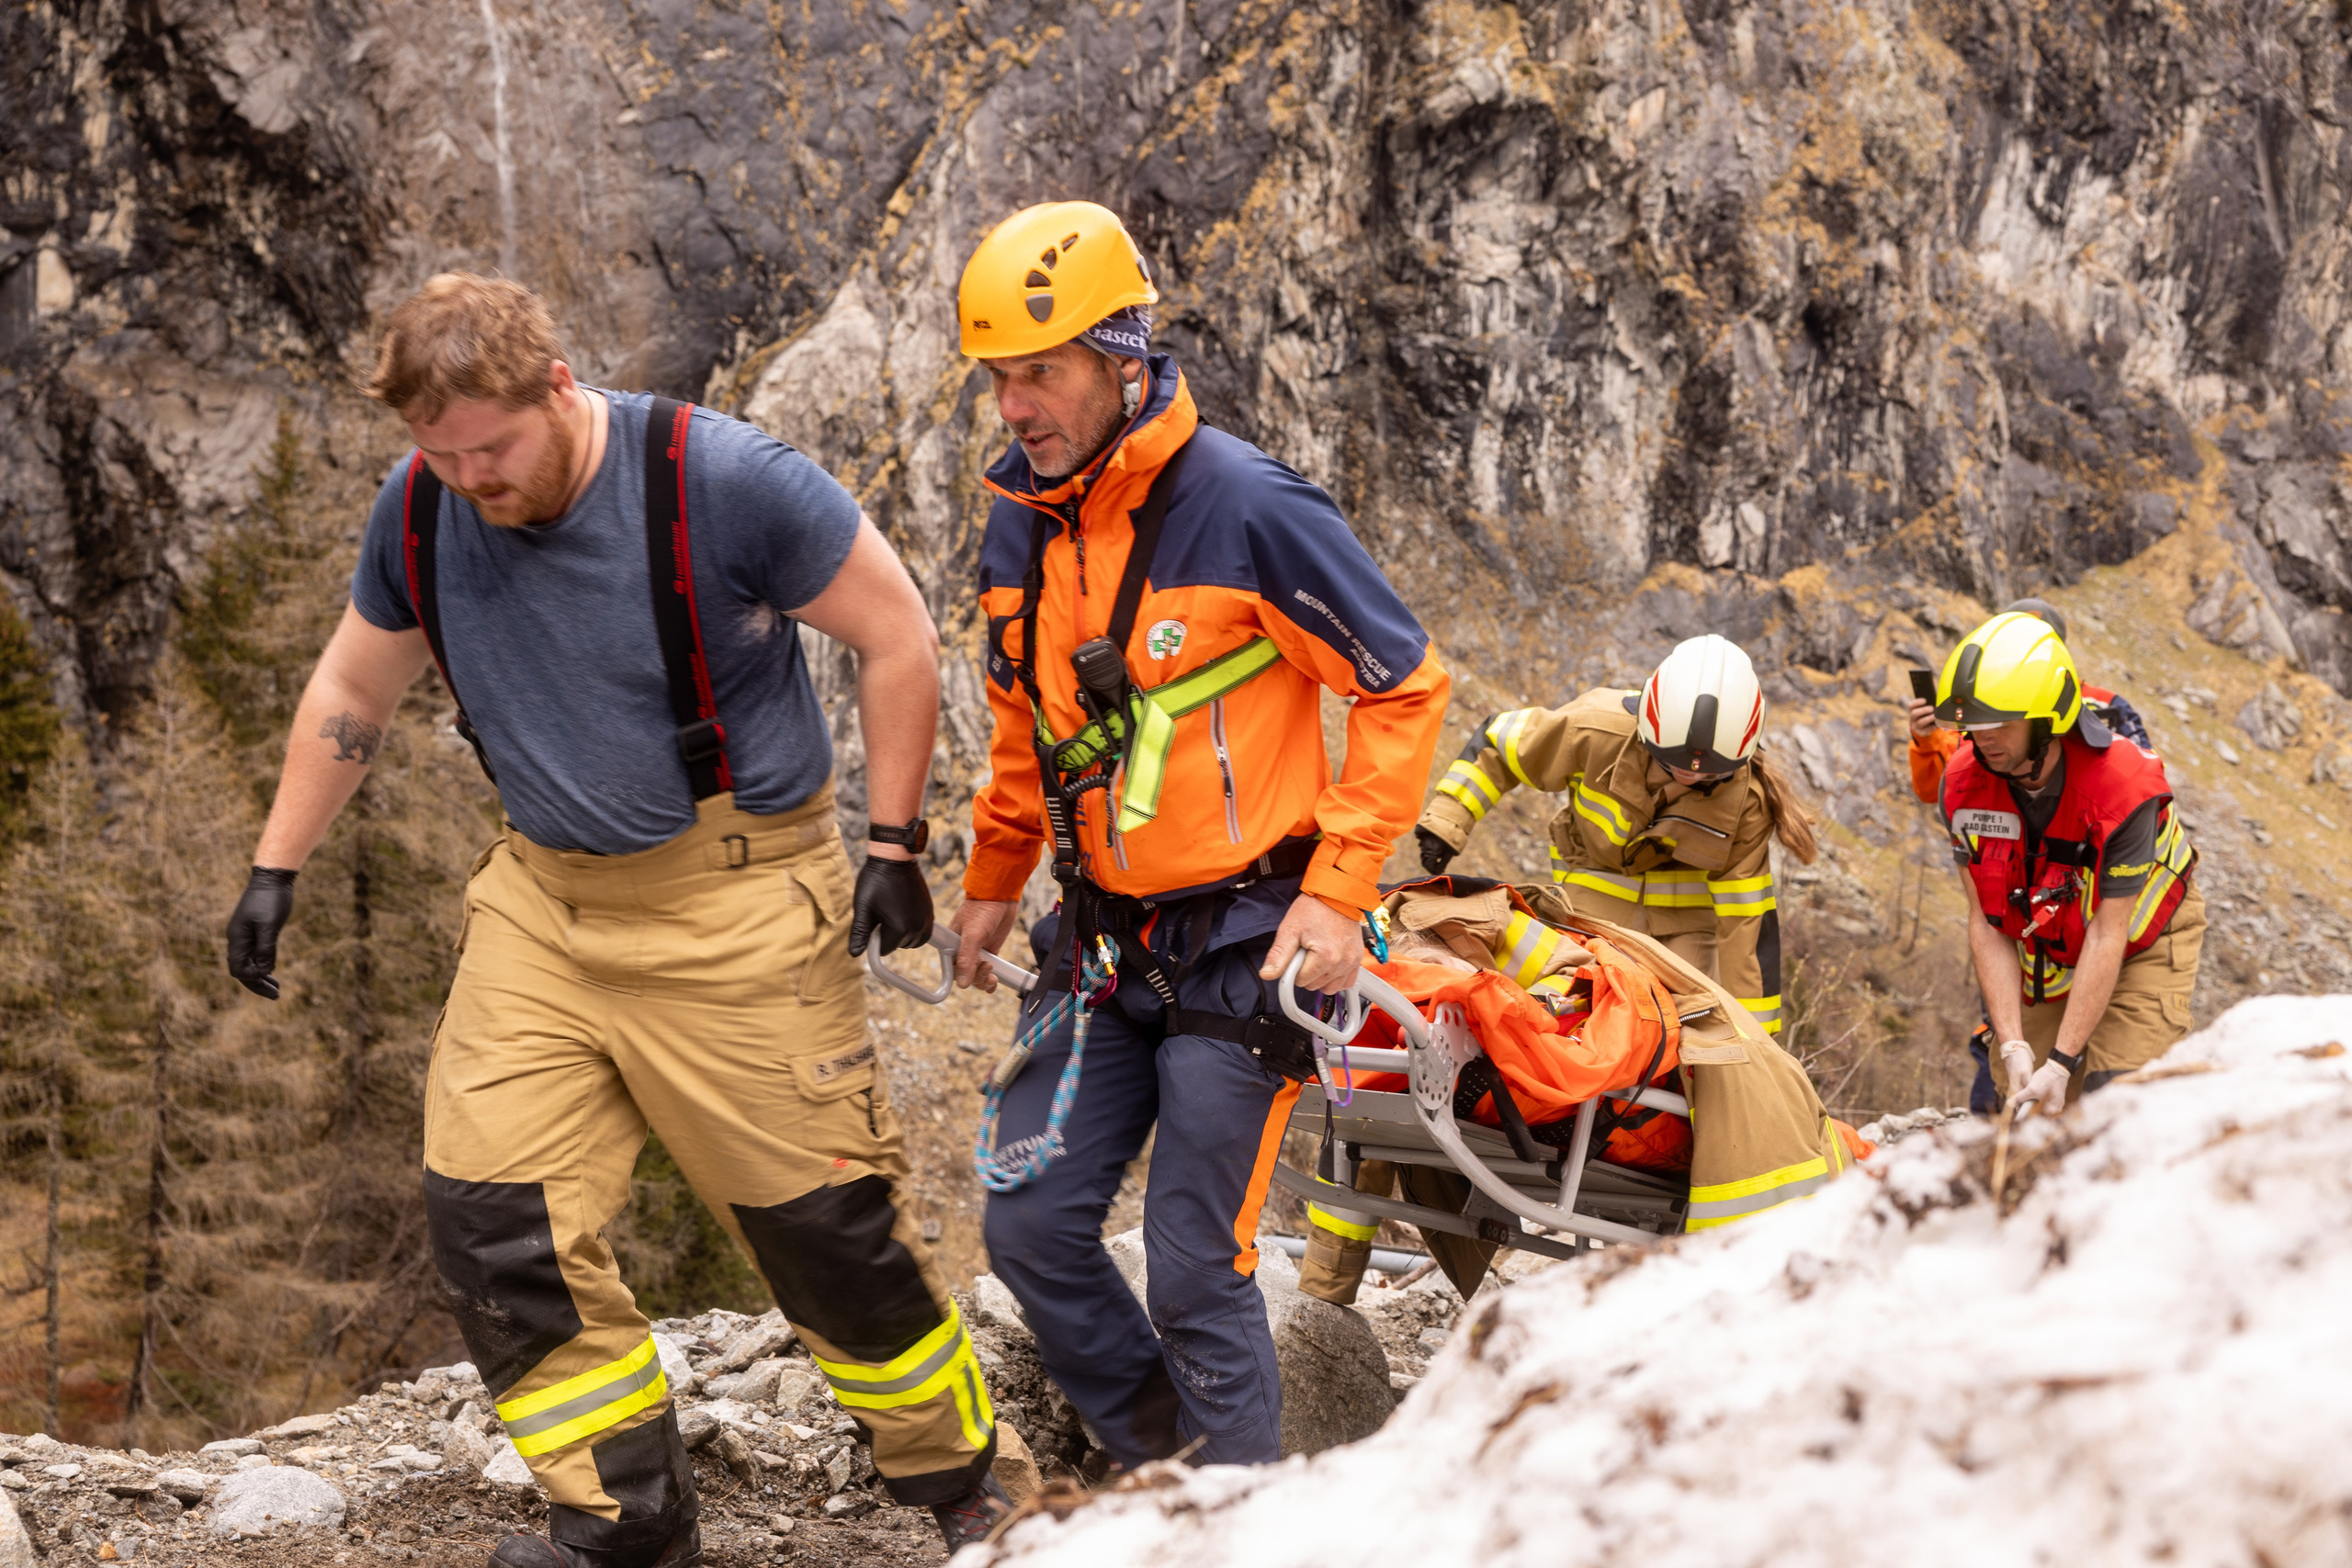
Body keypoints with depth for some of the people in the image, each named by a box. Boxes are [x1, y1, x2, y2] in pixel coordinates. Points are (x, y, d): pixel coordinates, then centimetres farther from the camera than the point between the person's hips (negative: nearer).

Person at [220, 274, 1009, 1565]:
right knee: (485, 1210, -4)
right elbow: (351, 691, 14)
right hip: (540, 904, 5)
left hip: (733, 904, -5)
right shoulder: (420, 514, -3)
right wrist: (275, 866, 13)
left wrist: (893, 843, -9)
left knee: (823, 1219, 1)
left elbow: (896, 636, -9)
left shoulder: (720, 482, -19)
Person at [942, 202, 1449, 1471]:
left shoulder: (1245, 508, -16)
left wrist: (1337, 890, -15)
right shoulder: (1020, 525, 4)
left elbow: (1404, 690, -10)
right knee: (1032, 1226, 2)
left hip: (1244, 942, -6)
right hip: (1104, 941, 6)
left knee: (1192, 1270, -5)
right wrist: (991, 881, 23)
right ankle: (1163, 1465, 24)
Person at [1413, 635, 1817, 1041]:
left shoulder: (1745, 799, -27)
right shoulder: (1598, 730, -31)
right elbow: (1499, 742, -13)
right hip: (1598, 893, 0)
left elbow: (1748, 915, -23)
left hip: (1686, 908, 0)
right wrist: (1445, 821, -18)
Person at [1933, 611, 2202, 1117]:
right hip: (2047, 952, 4)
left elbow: (2107, 936, -29)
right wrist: (2013, 1047, -25)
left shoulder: (2123, 786, -32)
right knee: (2023, 1110, -3)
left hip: (2138, 946, -4)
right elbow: (1988, 926, -17)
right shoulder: (1964, 784, -20)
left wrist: (2061, 1062, -30)